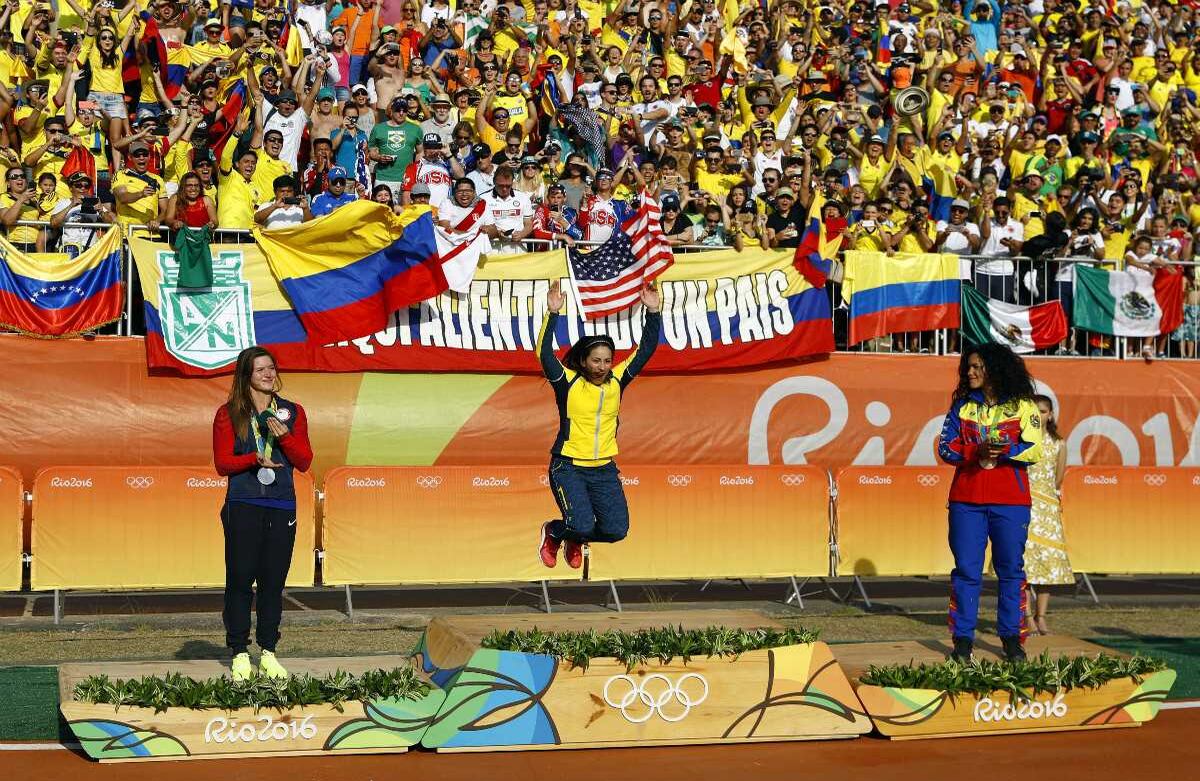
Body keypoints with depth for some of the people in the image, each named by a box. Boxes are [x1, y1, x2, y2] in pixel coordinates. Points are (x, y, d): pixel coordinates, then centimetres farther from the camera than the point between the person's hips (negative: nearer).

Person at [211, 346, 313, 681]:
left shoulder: (292, 412, 12)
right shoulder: (229, 414, 4)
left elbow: (304, 462, 8)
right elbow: (222, 462, -1)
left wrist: (284, 437, -8)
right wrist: (255, 458, -18)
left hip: (282, 506, 2)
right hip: (243, 505, -2)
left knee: (274, 580, 3)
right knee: (240, 578, -4)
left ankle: (268, 653, 10)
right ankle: (240, 654, 3)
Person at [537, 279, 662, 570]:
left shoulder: (617, 381, 2)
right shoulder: (568, 382, -9)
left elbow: (645, 351, -1)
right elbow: (544, 354, -23)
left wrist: (653, 313, -13)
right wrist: (552, 314, -33)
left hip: (604, 470, 4)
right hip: (568, 467, -4)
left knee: (616, 530, -5)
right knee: (582, 525, -20)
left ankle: (576, 539, 28)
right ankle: (553, 532, 16)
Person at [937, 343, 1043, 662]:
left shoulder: (1022, 406, 4)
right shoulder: (962, 406, 11)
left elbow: (1033, 450, -5)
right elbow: (946, 448, 2)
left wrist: (1003, 450, -22)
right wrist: (977, 452, -16)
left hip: (1011, 501, -1)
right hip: (966, 499, 2)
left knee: (1010, 569, 3)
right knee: (966, 569, 0)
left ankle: (1012, 637, 13)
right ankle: (963, 639, 5)